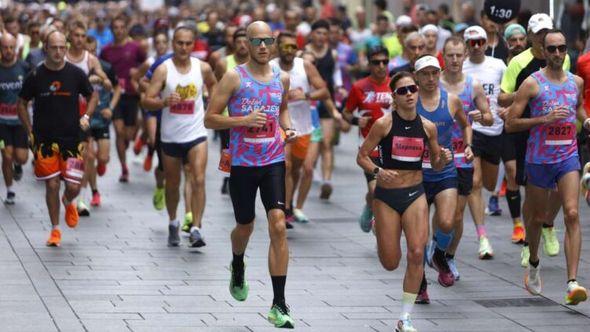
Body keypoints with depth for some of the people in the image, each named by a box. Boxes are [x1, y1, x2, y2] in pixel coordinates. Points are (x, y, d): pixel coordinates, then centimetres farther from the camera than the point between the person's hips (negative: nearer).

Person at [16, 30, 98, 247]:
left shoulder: (76, 74, -3)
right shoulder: (35, 76, -4)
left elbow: (92, 96, 12)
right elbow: (21, 104, 9)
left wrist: (86, 117, -4)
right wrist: (30, 131, 2)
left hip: (71, 138, 0)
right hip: (44, 140, 0)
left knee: (73, 186, -4)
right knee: (51, 185, 1)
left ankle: (68, 203, 33)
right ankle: (55, 230, 17)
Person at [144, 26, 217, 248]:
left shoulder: (203, 68, -2)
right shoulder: (163, 70, -8)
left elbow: (213, 85, 20)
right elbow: (147, 101, -12)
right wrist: (164, 101, -30)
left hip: (196, 134, 0)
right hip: (170, 136, 0)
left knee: (198, 180, -16)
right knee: (172, 184, 13)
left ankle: (196, 229, -17)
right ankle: (173, 223, 35)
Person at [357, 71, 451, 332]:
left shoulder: (427, 127, 1)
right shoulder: (384, 124, -9)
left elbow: (436, 164, 12)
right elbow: (362, 156, -5)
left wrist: (443, 159, -11)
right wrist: (377, 171, -23)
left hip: (415, 194, 2)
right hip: (386, 195, -2)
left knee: (416, 253, -14)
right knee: (391, 264, 3)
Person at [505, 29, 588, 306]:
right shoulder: (532, 83, -6)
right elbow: (511, 122, -9)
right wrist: (544, 119, -19)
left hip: (568, 157, 2)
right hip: (539, 158, -2)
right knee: (539, 217, 12)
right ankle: (533, 264, 42)